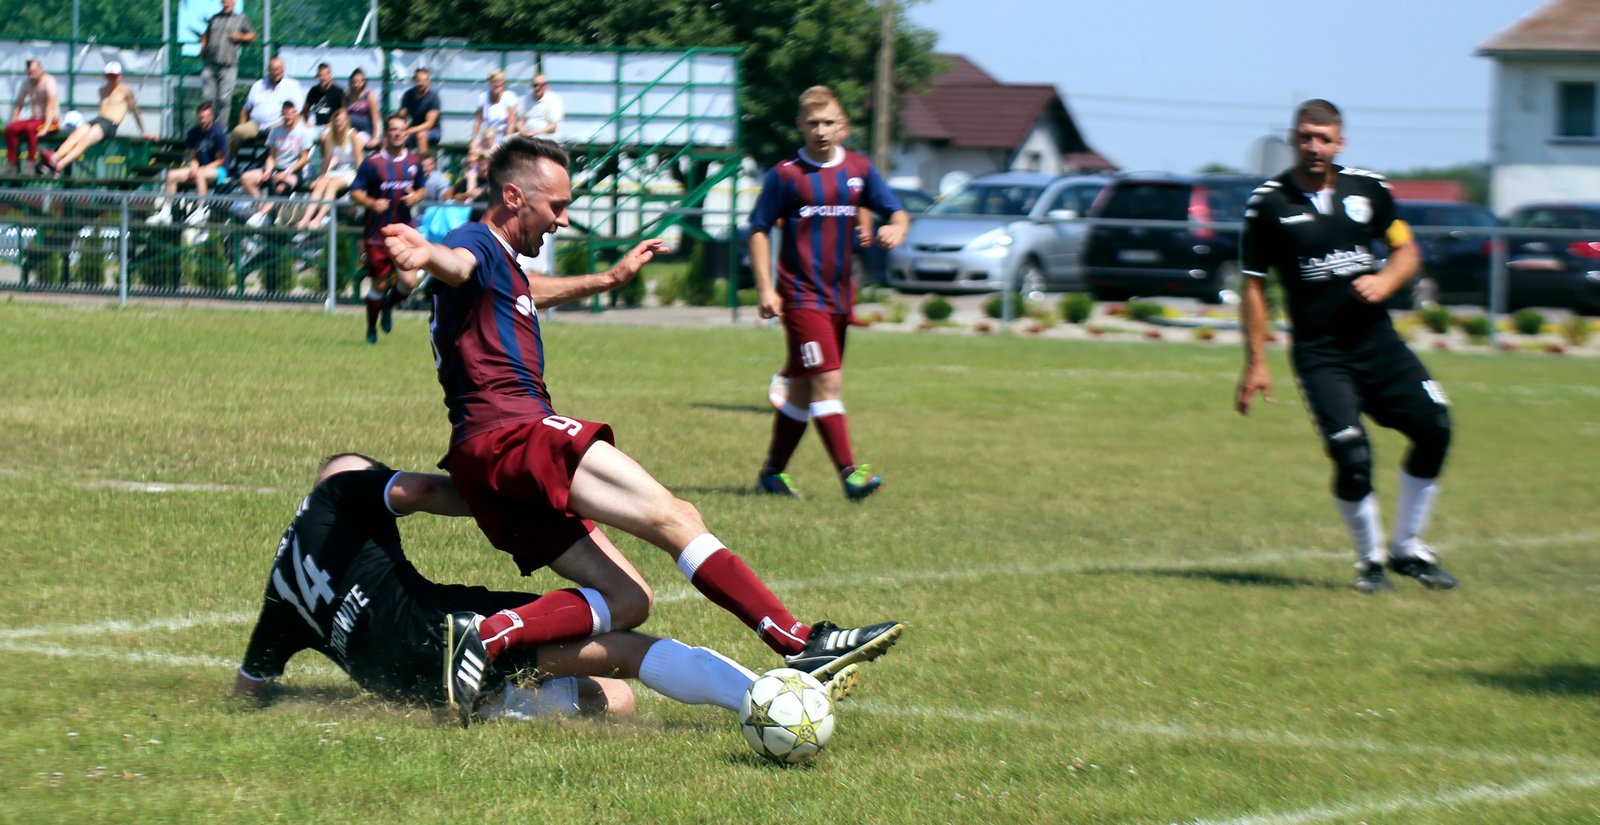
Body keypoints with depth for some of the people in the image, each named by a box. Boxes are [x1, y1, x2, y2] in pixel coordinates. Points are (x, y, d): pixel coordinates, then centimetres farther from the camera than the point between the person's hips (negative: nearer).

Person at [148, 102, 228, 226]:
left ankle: (200, 212, -41)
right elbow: (193, 156, 12)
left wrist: (201, 169, -18)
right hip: (199, 168, 6)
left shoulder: (218, 133, -11)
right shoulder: (194, 132, 6)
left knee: (200, 174, -39)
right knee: (172, 175, -12)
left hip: (217, 170, -6)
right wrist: (194, 166, -11)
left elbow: (220, 160, -9)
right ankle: (165, 212, -12)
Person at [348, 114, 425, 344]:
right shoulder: (372, 162, -5)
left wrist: (415, 197, -4)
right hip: (378, 233, -3)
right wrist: (372, 203, -23)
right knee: (379, 284, 3)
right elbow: (355, 192, -4)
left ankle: (389, 305, 24)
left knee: (408, 281, -11)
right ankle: (371, 330, 24)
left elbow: (422, 188, 19)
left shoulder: (414, 162, 6)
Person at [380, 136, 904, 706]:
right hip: (513, 434, -11)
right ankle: (803, 646, -25)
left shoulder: (506, 268, 27)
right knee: (673, 518, -17)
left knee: (626, 600, 0)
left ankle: (486, 638, -19)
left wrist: (610, 278, 62)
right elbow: (457, 264, -31)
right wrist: (427, 256, -54)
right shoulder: (479, 246, -5)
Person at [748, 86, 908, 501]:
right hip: (802, 296, -5)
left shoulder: (858, 169, 7)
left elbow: (896, 212, 12)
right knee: (827, 380, -15)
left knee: (803, 387, 12)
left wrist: (896, 228, -13)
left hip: (840, 296, 5)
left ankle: (772, 472, 23)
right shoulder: (786, 176, -5)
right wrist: (766, 288, -10)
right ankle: (849, 474, -19)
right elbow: (759, 230, -2)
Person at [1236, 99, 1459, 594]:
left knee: (1435, 428, -6)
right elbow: (1254, 286, 1)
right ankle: (1369, 559, 8)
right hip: (1319, 353, -4)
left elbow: (1407, 250, 14)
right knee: (1352, 457, -17)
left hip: (1377, 342, 4)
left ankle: (1407, 548, 12)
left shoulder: (1368, 189, 6)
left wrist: (1386, 281, -8)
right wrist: (1255, 363, -2)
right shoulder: (1269, 204, -3)